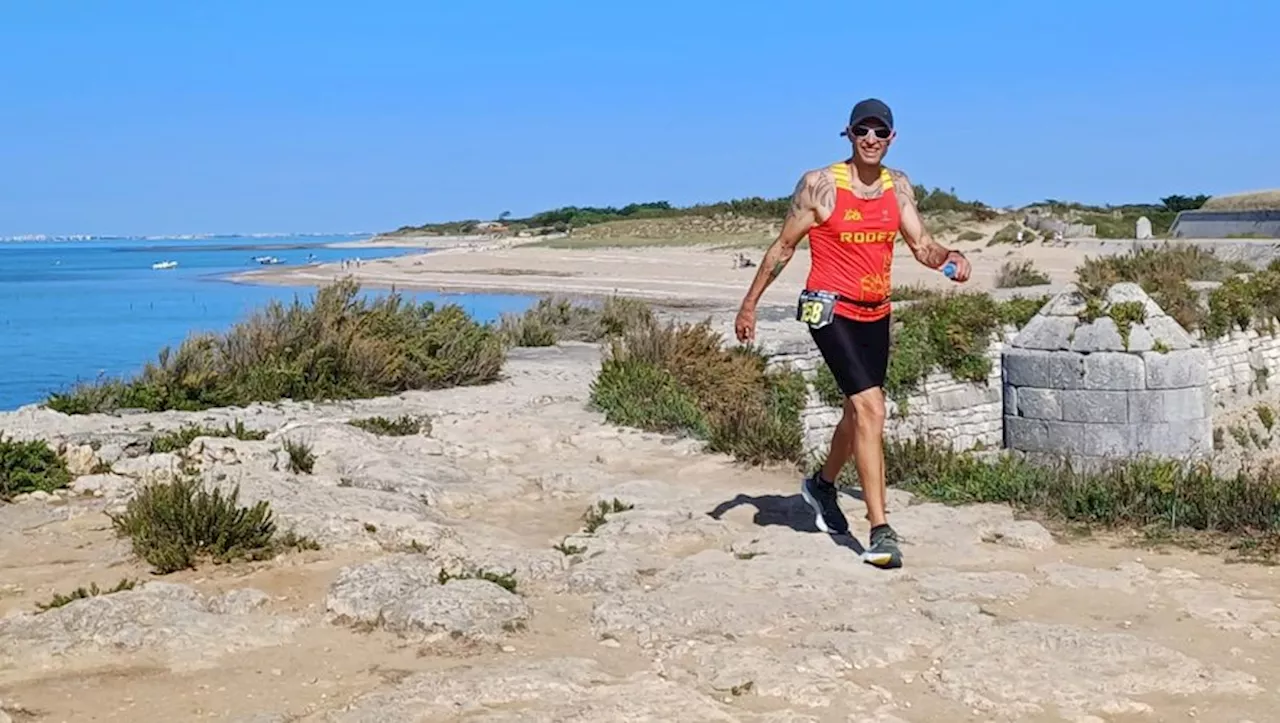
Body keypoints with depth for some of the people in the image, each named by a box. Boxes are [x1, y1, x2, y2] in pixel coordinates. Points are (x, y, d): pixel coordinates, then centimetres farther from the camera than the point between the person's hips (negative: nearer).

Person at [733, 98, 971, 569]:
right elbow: (784, 247, -3)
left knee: (859, 409, 21)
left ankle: (822, 484, 49)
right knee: (871, 407, -19)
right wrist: (749, 304, 0)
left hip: (875, 312, 7)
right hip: (831, 309, -6)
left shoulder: (899, 187, 5)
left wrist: (948, 258, -21)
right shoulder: (820, 185, -10)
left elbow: (921, 245, 2)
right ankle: (880, 532, -17)